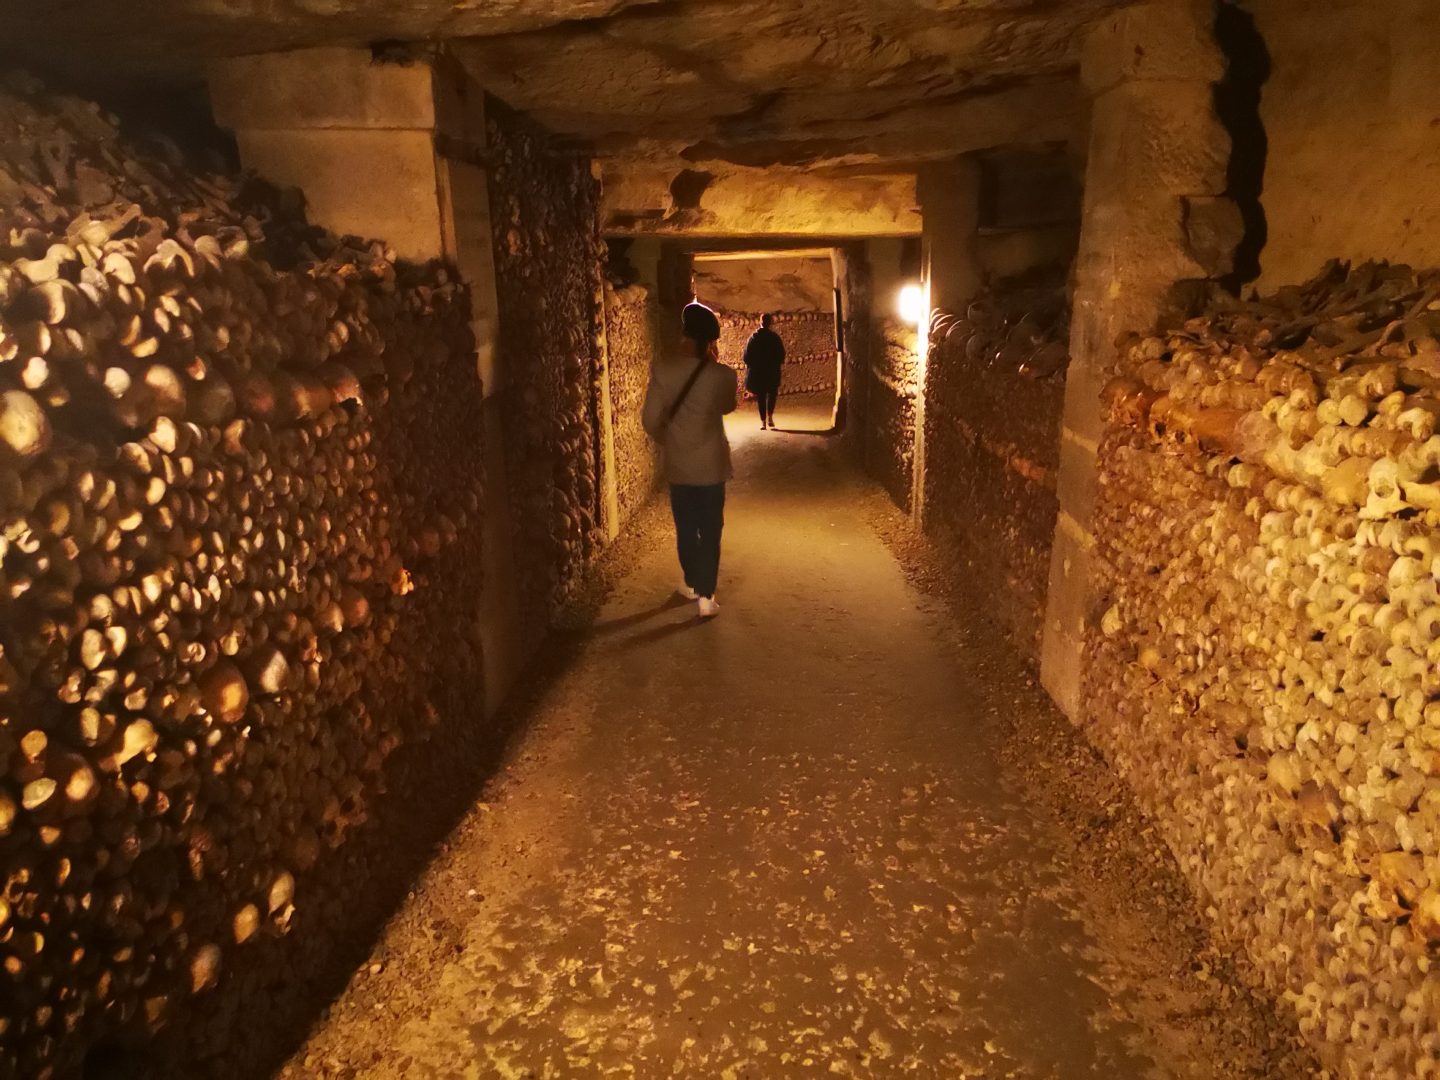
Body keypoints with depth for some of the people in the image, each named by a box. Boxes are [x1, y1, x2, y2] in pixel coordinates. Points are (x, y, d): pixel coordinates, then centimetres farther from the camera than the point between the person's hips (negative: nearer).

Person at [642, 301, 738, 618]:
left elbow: (651, 419, -7)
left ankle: (691, 584, 33)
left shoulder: (663, 370, -10)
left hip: (678, 465, 2)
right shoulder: (723, 375, -12)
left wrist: (668, 442, 12)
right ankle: (706, 597, 6)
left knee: (685, 528, 18)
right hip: (711, 465, -2)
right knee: (710, 531, 6)